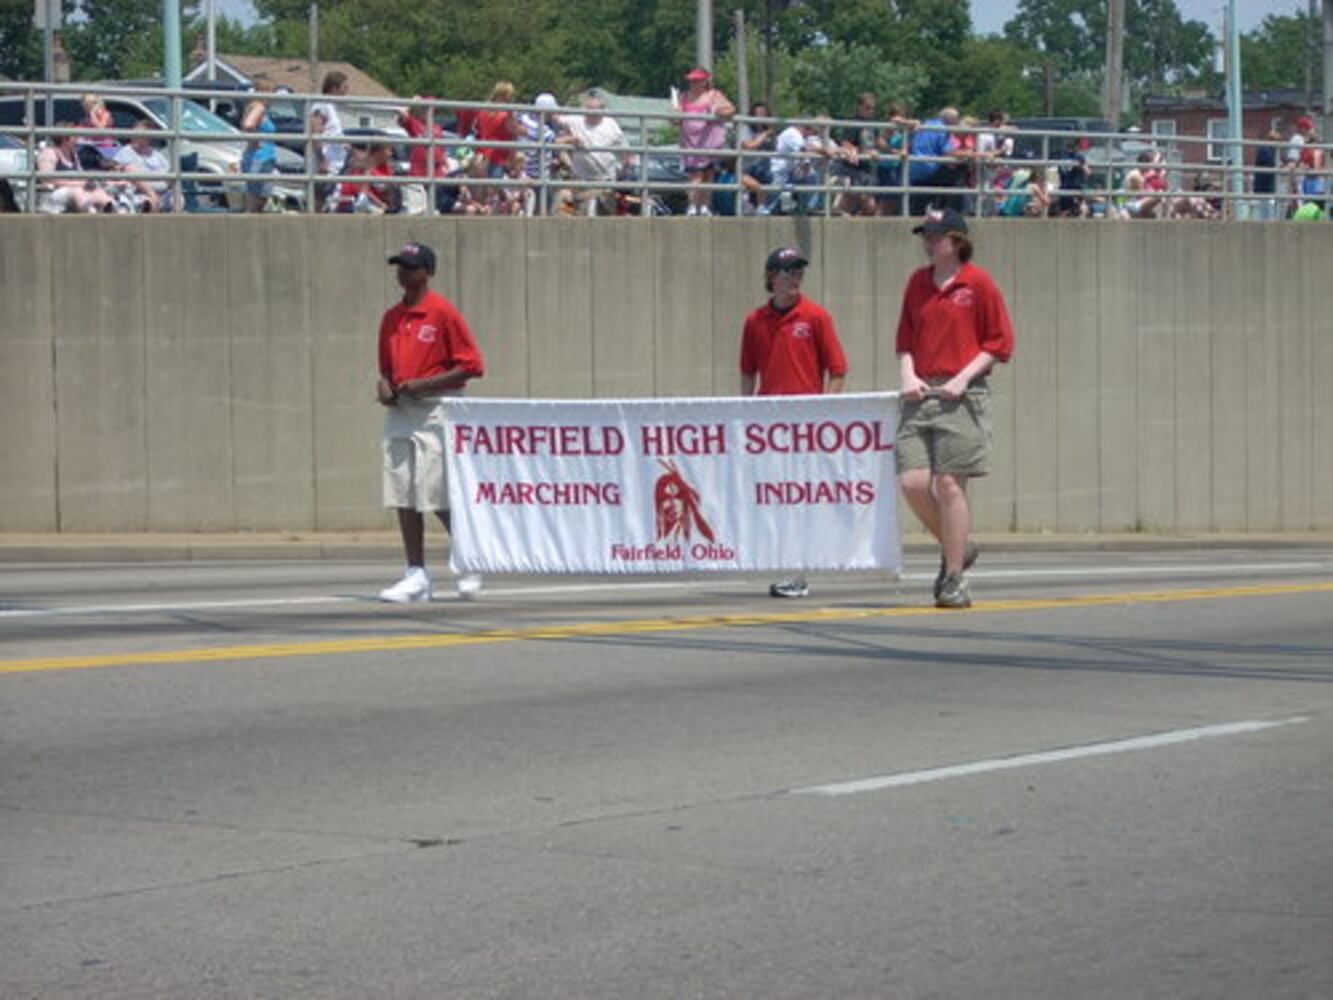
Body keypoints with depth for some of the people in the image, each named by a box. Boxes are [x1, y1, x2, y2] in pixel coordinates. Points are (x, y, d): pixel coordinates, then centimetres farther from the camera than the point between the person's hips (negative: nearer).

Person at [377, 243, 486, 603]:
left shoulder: (443, 312, -7)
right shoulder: (392, 318, 14)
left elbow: (472, 365, -10)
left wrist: (423, 385, -16)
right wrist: (383, 385, 2)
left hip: (434, 411, -7)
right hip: (399, 411, 7)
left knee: (439, 499, -6)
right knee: (403, 498, 2)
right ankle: (416, 576, 7)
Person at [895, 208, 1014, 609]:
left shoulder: (978, 283, -1)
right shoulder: (917, 283, 14)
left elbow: (1000, 343, 0)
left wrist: (964, 378, -10)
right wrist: (907, 373, 1)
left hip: (961, 396, -5)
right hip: (920, 395, 5)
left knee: (950, 485, -6)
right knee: (912, 482, -6)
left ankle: (954, 580, 3)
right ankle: (956, 549, 18)